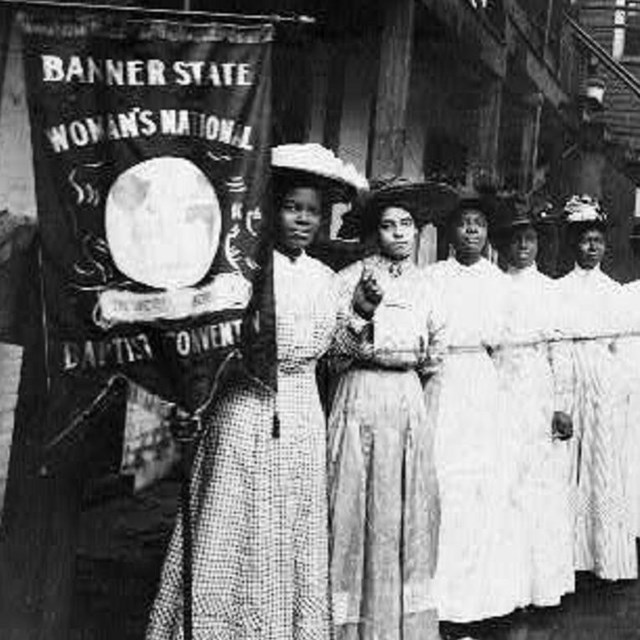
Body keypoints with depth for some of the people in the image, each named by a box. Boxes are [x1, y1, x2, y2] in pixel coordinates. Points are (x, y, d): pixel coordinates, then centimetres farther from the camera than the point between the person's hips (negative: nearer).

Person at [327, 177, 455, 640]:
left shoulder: (423, 284, 12)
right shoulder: (353, 277, -3)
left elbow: (434, 353, 21)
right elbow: (333, 346, -9)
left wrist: (417, 358, 3)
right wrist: (361, 310, -21)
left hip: (409, 400, 5)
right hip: (363, 398, -4)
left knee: (411, 504, 7)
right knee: (363, 504, -3)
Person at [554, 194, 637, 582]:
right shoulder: (559, 289, 6)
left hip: (606, 380, 1)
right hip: (569, 379, -1)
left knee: (607, 462, 1)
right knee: (569, 463, 0)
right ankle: (573, 552, 8)